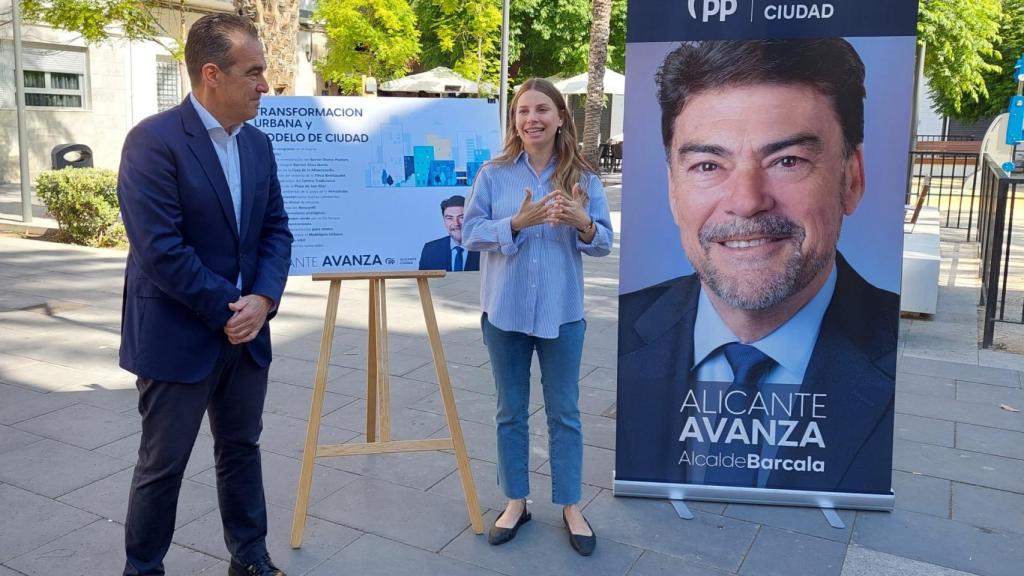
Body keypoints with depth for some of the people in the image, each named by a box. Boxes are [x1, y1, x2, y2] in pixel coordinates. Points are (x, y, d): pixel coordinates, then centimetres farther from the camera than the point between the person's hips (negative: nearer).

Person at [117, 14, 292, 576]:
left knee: (241, 450, 17)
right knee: (162, 465, 9)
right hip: (178, 337, -6)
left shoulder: (257, 143, 6)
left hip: (245, 332, 6)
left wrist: (262, 300, -10)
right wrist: (228, 308, -15)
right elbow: (160, 249, -21)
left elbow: (276, 229, 5)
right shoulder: (153, 140, -16)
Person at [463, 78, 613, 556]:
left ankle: (570, 507, 25)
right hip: (505, 310, 1)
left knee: (564, 413, 10)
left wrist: (583, 223, -21)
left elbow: (604, 243, 1)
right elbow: (471, 233, -5)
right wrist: (517, 222, -21)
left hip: (562, 311, 0)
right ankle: (516, 502, 29)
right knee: (511, 411, 13)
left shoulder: (583, 177, 0)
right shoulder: (493, 174, -1)